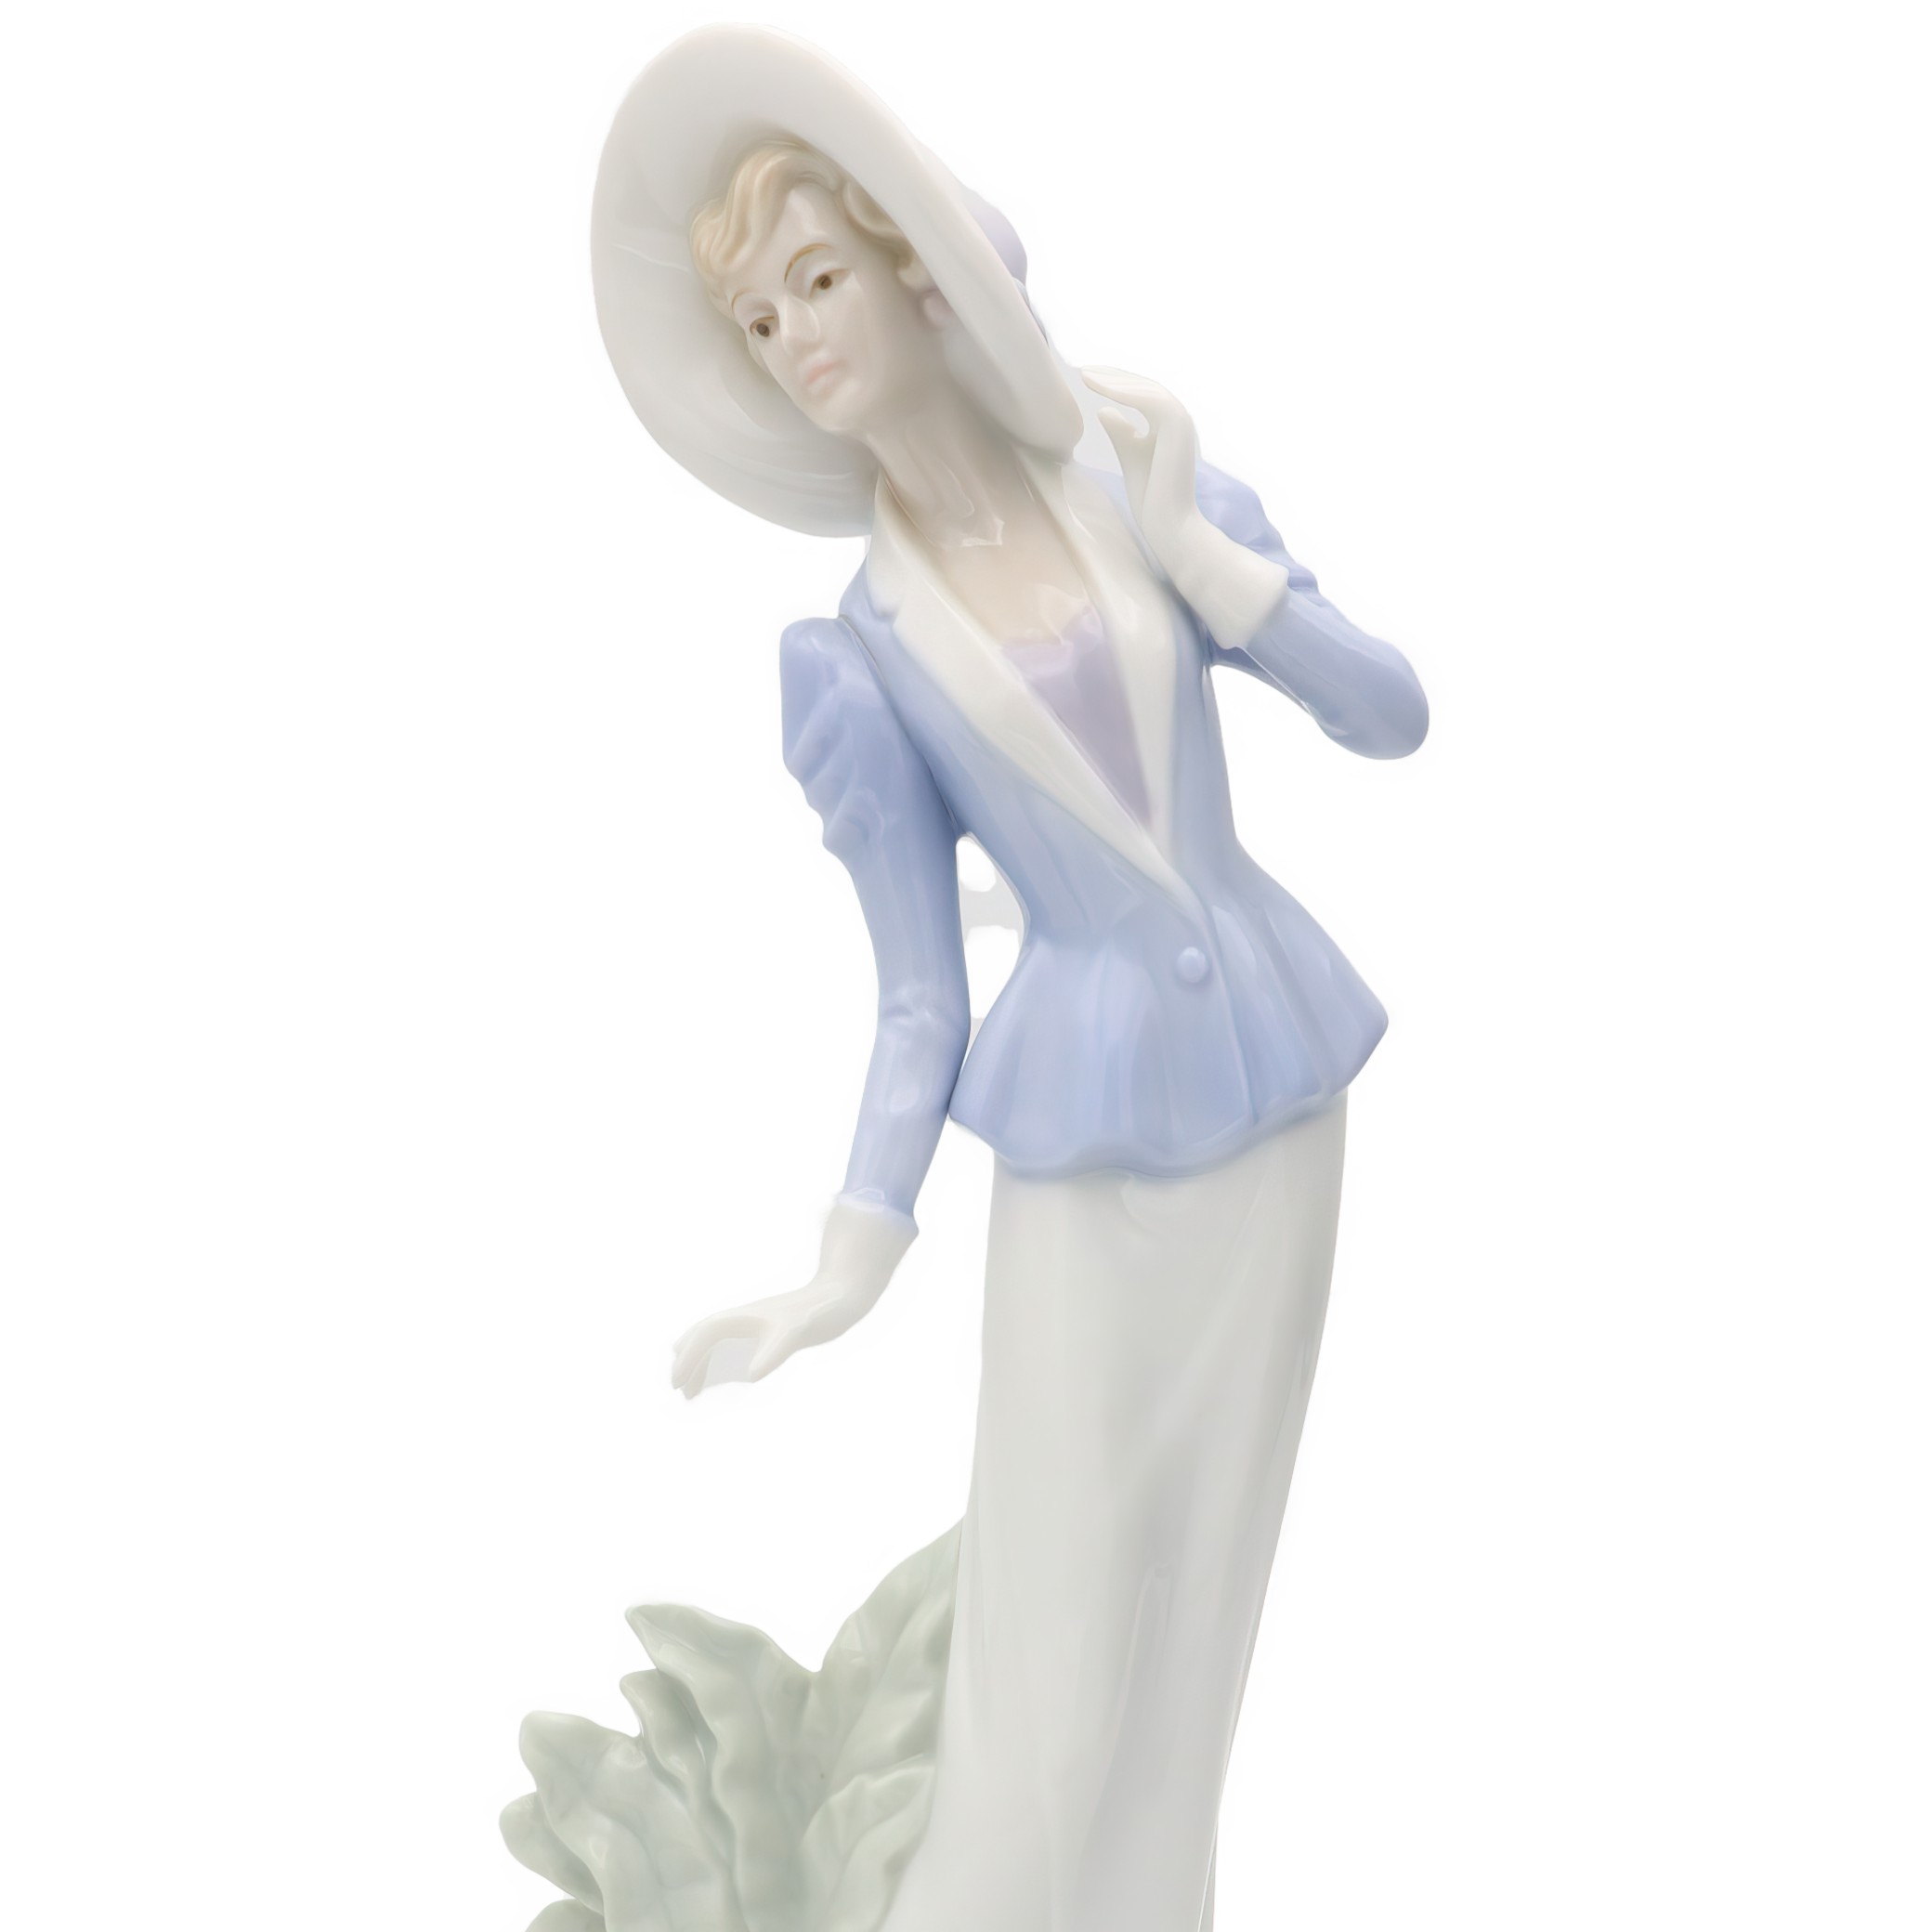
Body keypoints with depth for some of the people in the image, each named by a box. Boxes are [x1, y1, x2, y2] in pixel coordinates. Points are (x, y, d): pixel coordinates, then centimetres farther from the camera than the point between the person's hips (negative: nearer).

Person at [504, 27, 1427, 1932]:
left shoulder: (1145, 483, 0)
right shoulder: (862, 658, -6)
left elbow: (1391, 716, -1)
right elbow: (920, 998, -3)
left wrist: (1185, 546, -10)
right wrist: (852, 1256, -10)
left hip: (1272, 1083, 3)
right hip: (1089, 1142, -2)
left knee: (1198, 1599, 13)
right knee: (1055, 1652, 1)